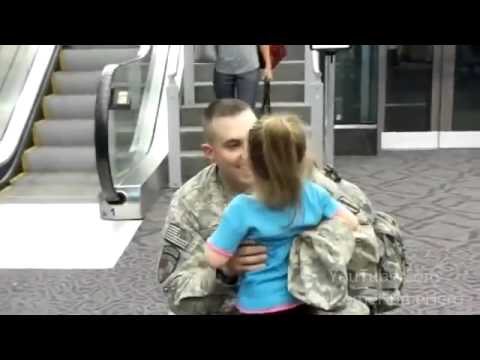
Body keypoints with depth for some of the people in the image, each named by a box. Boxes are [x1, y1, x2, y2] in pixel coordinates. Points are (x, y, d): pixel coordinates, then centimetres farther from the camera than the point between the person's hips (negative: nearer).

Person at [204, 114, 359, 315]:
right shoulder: (315, 195, -11)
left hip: (260, 305, -3)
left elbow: (215, 259, -17)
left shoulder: (242, 209, -22)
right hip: (304, 299, 4)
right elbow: (351, 224, 0)